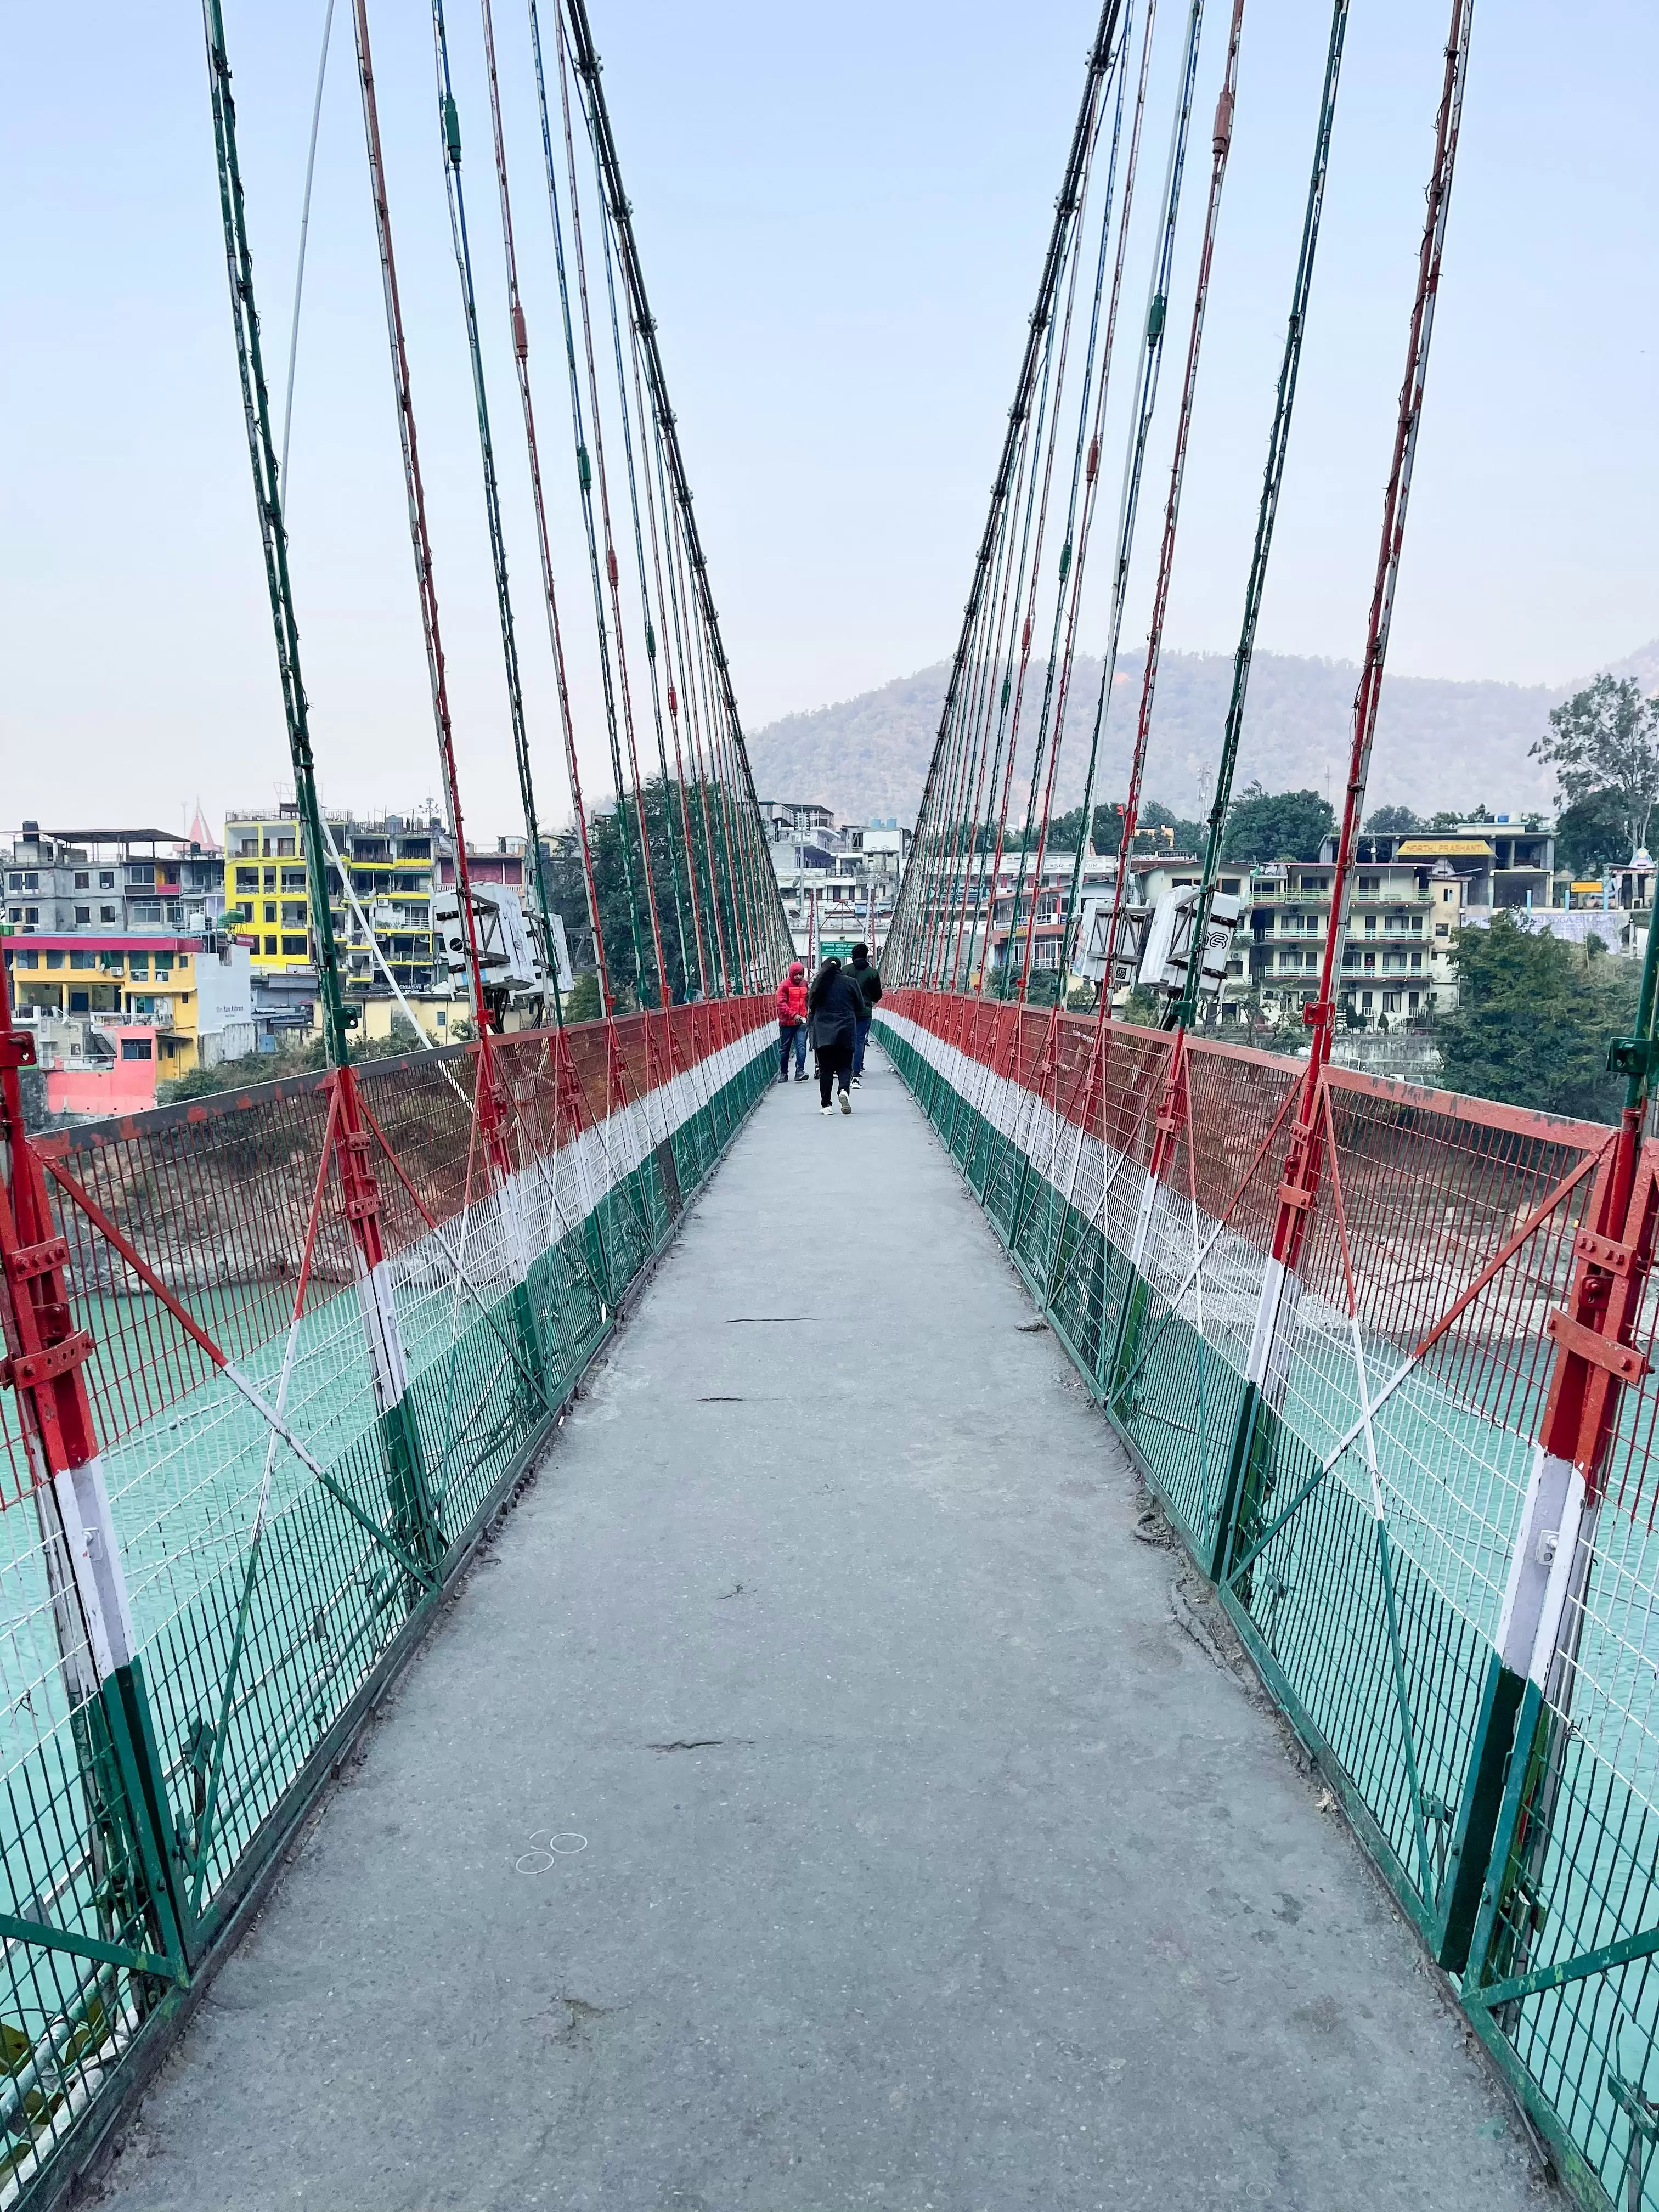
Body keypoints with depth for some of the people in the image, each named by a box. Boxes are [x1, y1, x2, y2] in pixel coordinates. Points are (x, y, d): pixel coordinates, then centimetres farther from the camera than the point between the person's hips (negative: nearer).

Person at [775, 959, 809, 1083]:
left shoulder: (804, 983, 9)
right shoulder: (785, 985, -8)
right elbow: (781, 1003, -15)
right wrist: (793, 1015, -23)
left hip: (801, 1021, 3)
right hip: (787, 1022, -3)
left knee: (801, 1046, -9)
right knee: (785, 1048, 7)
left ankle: (800, 1071, -10)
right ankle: (783, 1073, 18)